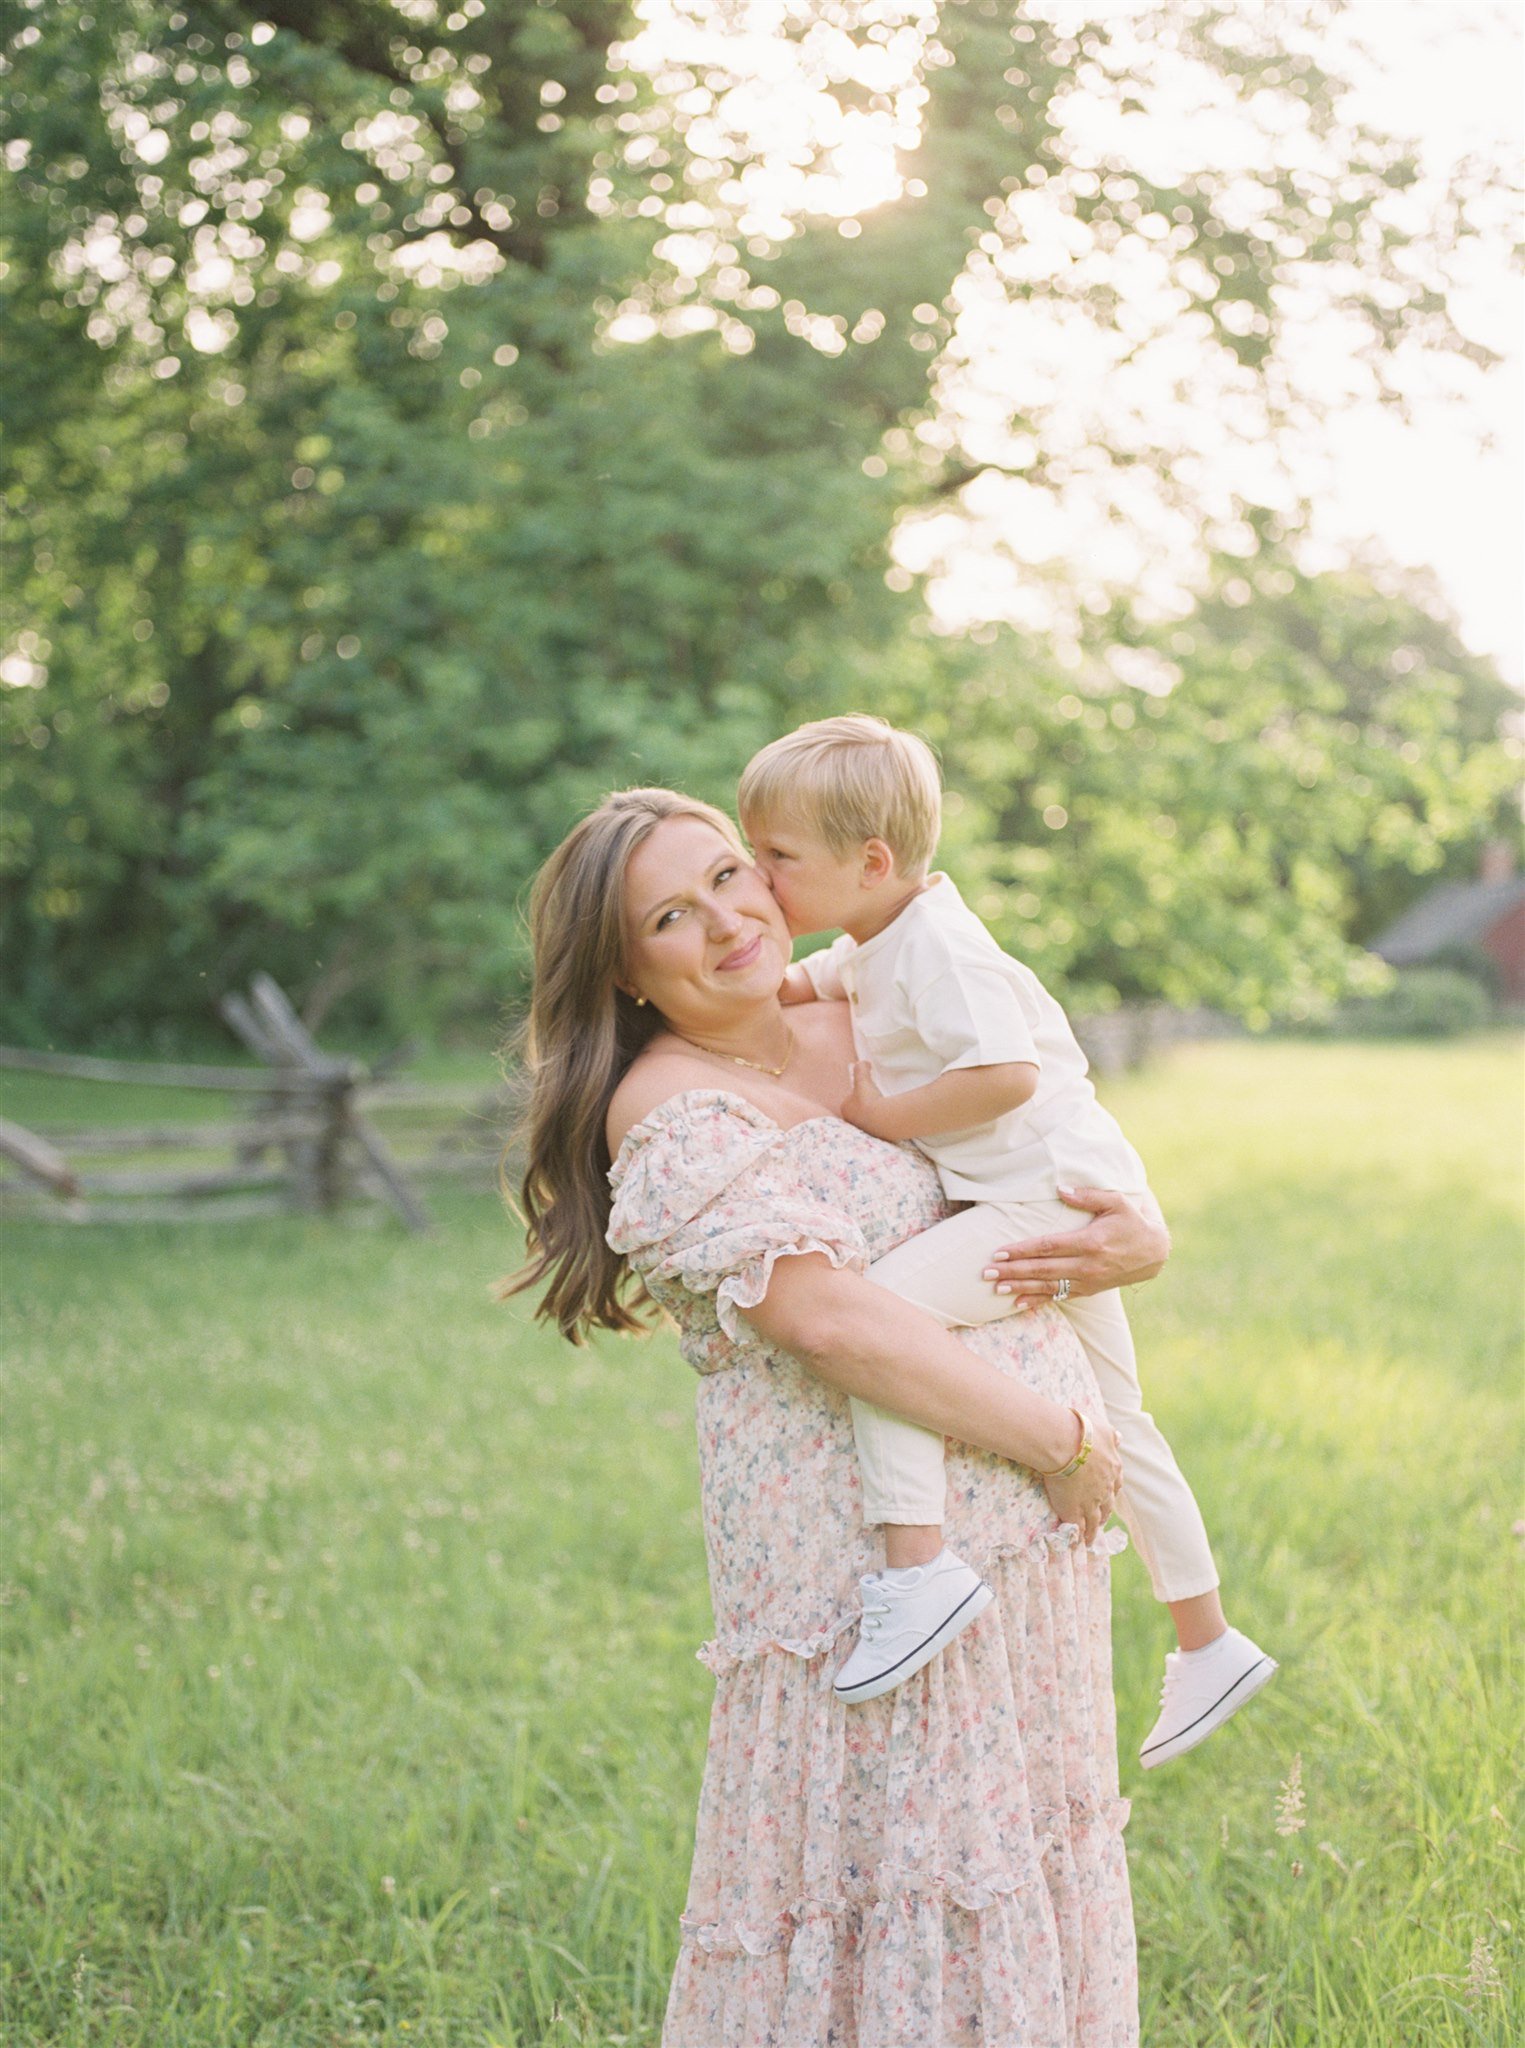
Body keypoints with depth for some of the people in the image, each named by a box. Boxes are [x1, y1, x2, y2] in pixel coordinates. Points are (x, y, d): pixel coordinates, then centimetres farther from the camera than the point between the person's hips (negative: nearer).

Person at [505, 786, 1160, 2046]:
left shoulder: (865, 1038, 11)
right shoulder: (671, 1113, -12)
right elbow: (827, 1318, -22)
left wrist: (1140, 1239, -2)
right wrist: (1059, 1439, -16)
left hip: (1027, 1525, 7)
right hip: (867, 1550, -7)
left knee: (1025, 1854, 15)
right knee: (889, 1848, -3)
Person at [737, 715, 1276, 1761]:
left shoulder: (937, 948, -19)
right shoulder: (878, 943, 10)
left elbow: (1006, 1073, -29)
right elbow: (818, 983, 32)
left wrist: (889, 1116, -18)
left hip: (1056, 1193, -11)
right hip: (1063, 1208, 11)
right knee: (1113, 1421, 19)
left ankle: (920, 1563, -30)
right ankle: (1209, 1643, 31)